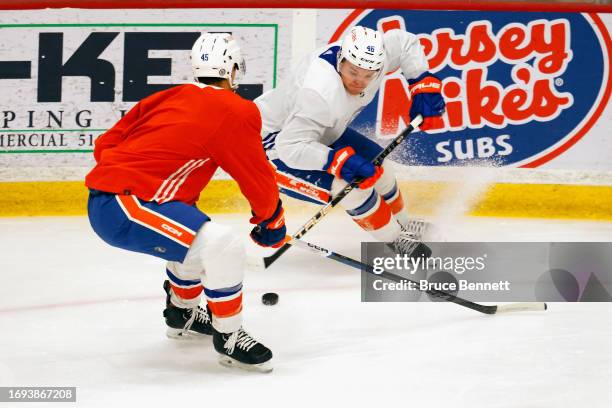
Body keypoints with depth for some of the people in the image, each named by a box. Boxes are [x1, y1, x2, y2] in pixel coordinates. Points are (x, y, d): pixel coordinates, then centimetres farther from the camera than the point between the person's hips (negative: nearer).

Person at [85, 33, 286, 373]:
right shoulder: (236, 111, -5)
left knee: (198, 235, 29)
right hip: (123, 208, -9)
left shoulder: (168, 98, 17)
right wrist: (271, 219, 20)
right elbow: (258, 178, 2)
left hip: (103, 197, 9)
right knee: (223, 246, -14)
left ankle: (183, 313, 46)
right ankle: (229, 337, 1)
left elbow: (106, 145, 18)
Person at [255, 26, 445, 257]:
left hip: (318, 132, 9)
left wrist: (423, 84, -7)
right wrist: (339, 160, -44)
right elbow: (290, 147, -40)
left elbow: (405, 42, 2)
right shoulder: (321, 93, -41)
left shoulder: (369, 55, -18)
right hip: (274, 141, -9)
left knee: (376, 166, 12)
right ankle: (394, 240, 0)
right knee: (350, 183, -22)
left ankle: (402, 224, 39)